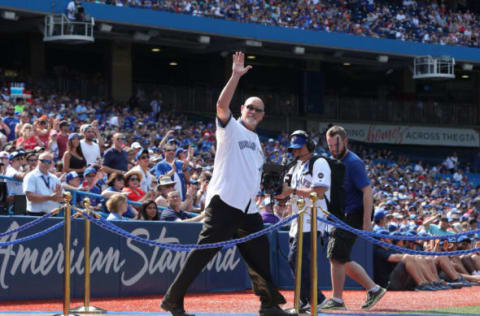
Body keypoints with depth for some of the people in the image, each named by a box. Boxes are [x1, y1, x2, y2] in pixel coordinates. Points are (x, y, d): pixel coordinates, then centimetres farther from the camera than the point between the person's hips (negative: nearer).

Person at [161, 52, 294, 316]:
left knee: (259, 255, 11)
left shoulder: (255, 139, 22)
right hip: (225, 202, -8)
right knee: (203, 252, -13)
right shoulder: (231, 128, 1)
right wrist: (236, 75, -23)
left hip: (247, 209, 8)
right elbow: (222, 104, -19)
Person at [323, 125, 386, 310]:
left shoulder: (353, 163, -14)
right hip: (340, 217, 9)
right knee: (341, 260, 10)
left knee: (337, 257, -9)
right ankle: (373, 289, 17)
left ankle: (337, 300, 0)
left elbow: (367, 191, -19)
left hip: (352, 217, -9)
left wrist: (367, 222, -24)